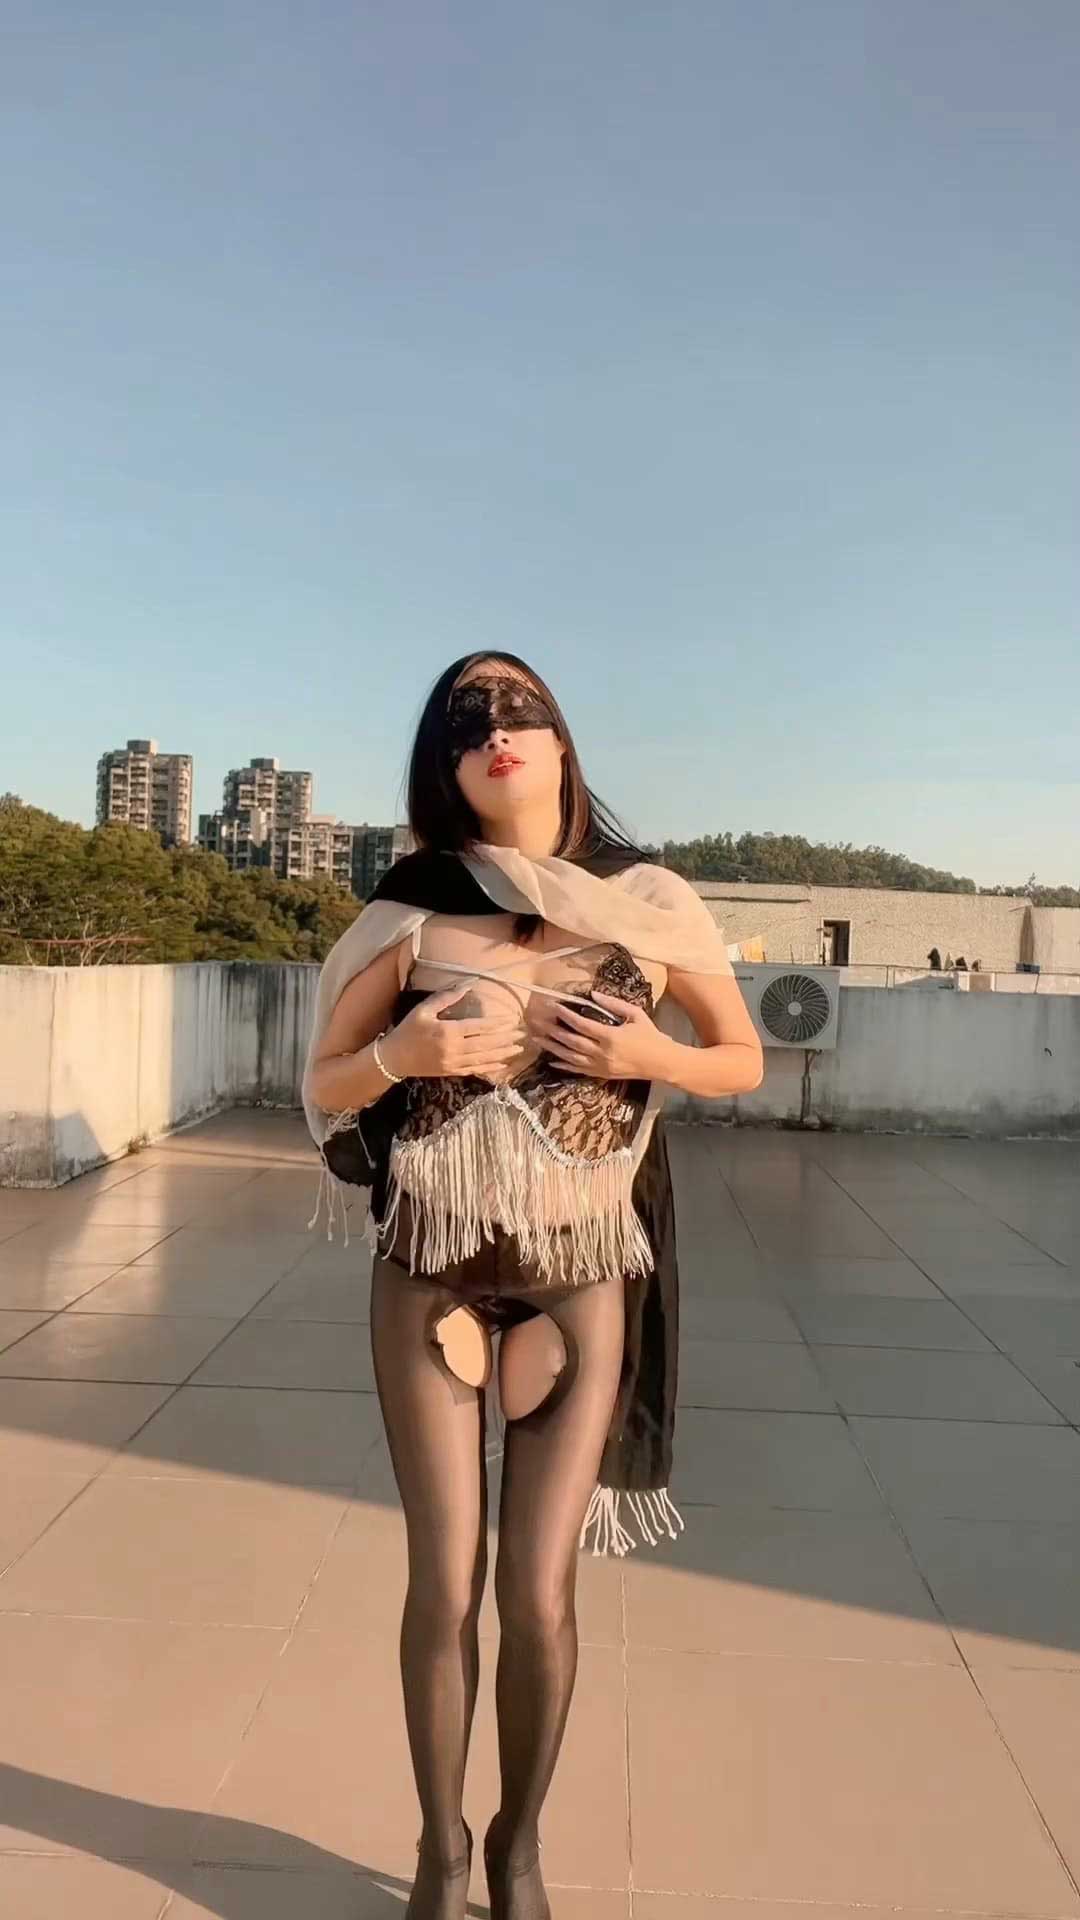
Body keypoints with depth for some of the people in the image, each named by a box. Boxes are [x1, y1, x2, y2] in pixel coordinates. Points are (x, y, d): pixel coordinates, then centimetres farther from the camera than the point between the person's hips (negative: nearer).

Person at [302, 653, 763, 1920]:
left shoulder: (647, 903, -3)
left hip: (580, 1278, 0)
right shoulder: (411, 909, -4)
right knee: (444, 1583, 7)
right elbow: (322, 1086, 2)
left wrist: (651, 1056, -13)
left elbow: (743, 1058, 8)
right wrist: (401, 1054, -19)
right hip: (429, 1269, 0)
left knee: (539, 1592, 4)